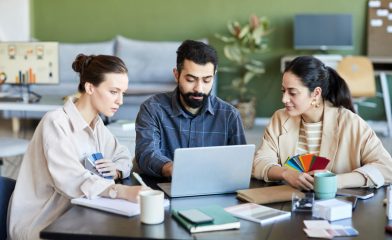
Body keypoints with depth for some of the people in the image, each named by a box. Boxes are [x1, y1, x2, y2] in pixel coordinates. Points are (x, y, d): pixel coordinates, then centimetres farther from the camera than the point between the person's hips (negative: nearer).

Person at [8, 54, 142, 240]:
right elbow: (72, 180, -31)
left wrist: (116, 170, -9)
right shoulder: (56, 123, -19)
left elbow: (124, 157, 15)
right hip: (38, 225, -7)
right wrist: (124, 191, -44)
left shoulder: (96, 124, 7)